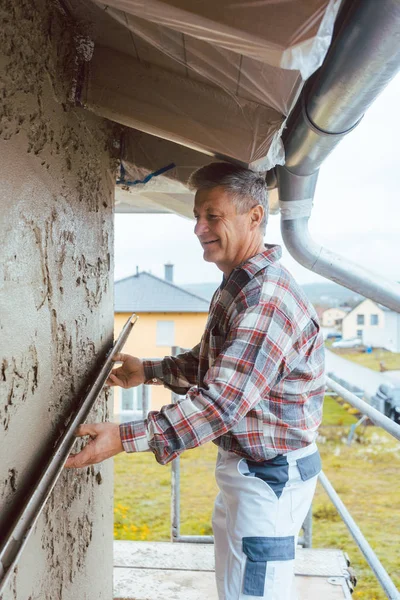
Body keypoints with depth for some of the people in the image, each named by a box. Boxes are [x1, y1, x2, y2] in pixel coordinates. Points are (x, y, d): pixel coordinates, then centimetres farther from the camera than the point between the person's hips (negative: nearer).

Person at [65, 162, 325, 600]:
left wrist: (125, 438, -33)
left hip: (270, 475, -10)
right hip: (246, 464, 10)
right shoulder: (236, 287, 8)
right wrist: (148, 372, 11)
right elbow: (209, 363, 20)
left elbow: (221, 403, -32)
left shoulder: (266, 299, -27)